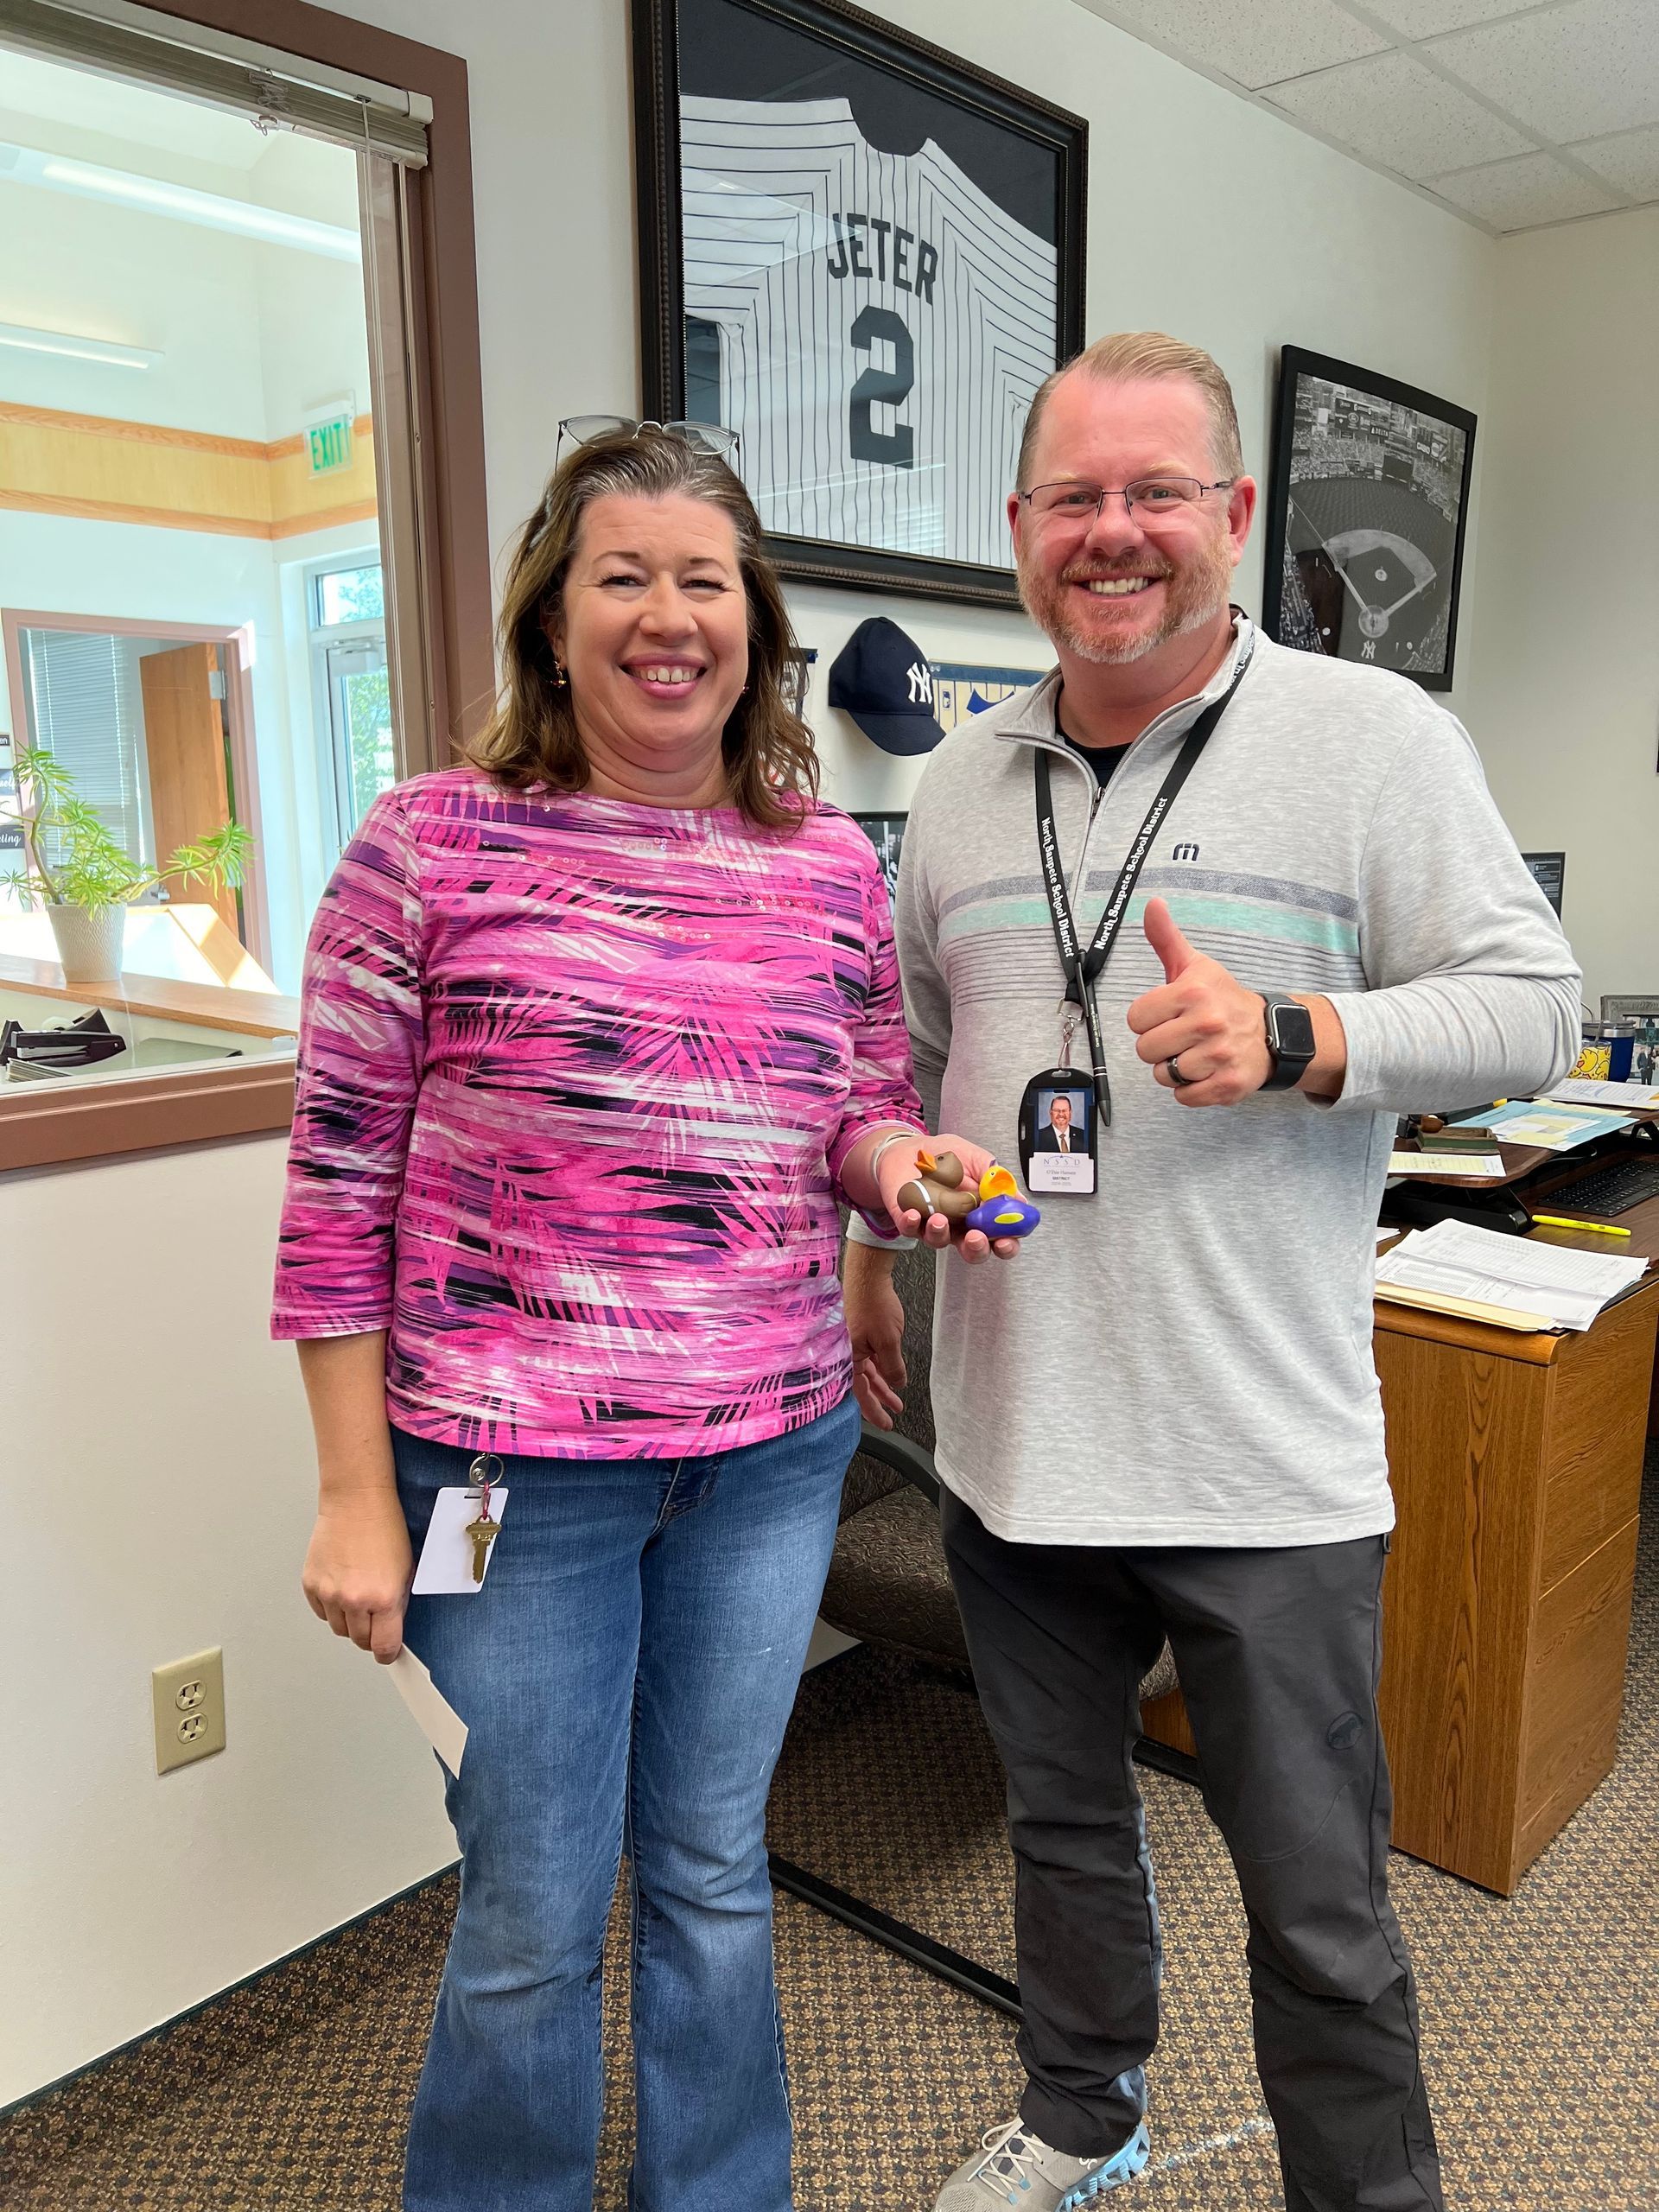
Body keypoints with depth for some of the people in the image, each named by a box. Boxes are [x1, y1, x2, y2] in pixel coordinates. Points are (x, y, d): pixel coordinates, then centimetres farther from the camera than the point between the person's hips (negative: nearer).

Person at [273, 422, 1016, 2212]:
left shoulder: (831, 861, 3)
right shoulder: (433, 845, -8)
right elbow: (339, 1185, -7)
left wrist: (911, 1165, -11)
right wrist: (356, 1495, -7)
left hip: (772, 1458, 4)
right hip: (513, 1469, -3)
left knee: (716, 1879, 21)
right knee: (535, 1921, 13)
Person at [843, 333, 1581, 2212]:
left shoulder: (1372, 736, -6)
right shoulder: (963, 780, 8)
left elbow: (1529, 1006, -9)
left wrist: (1291, 1040, -24)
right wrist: (869, 1258, 12)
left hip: (1263, 1460, -4)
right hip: (1011, 1438, 5)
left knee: (1317, 1905, 11)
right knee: (1062, 1817, 24)